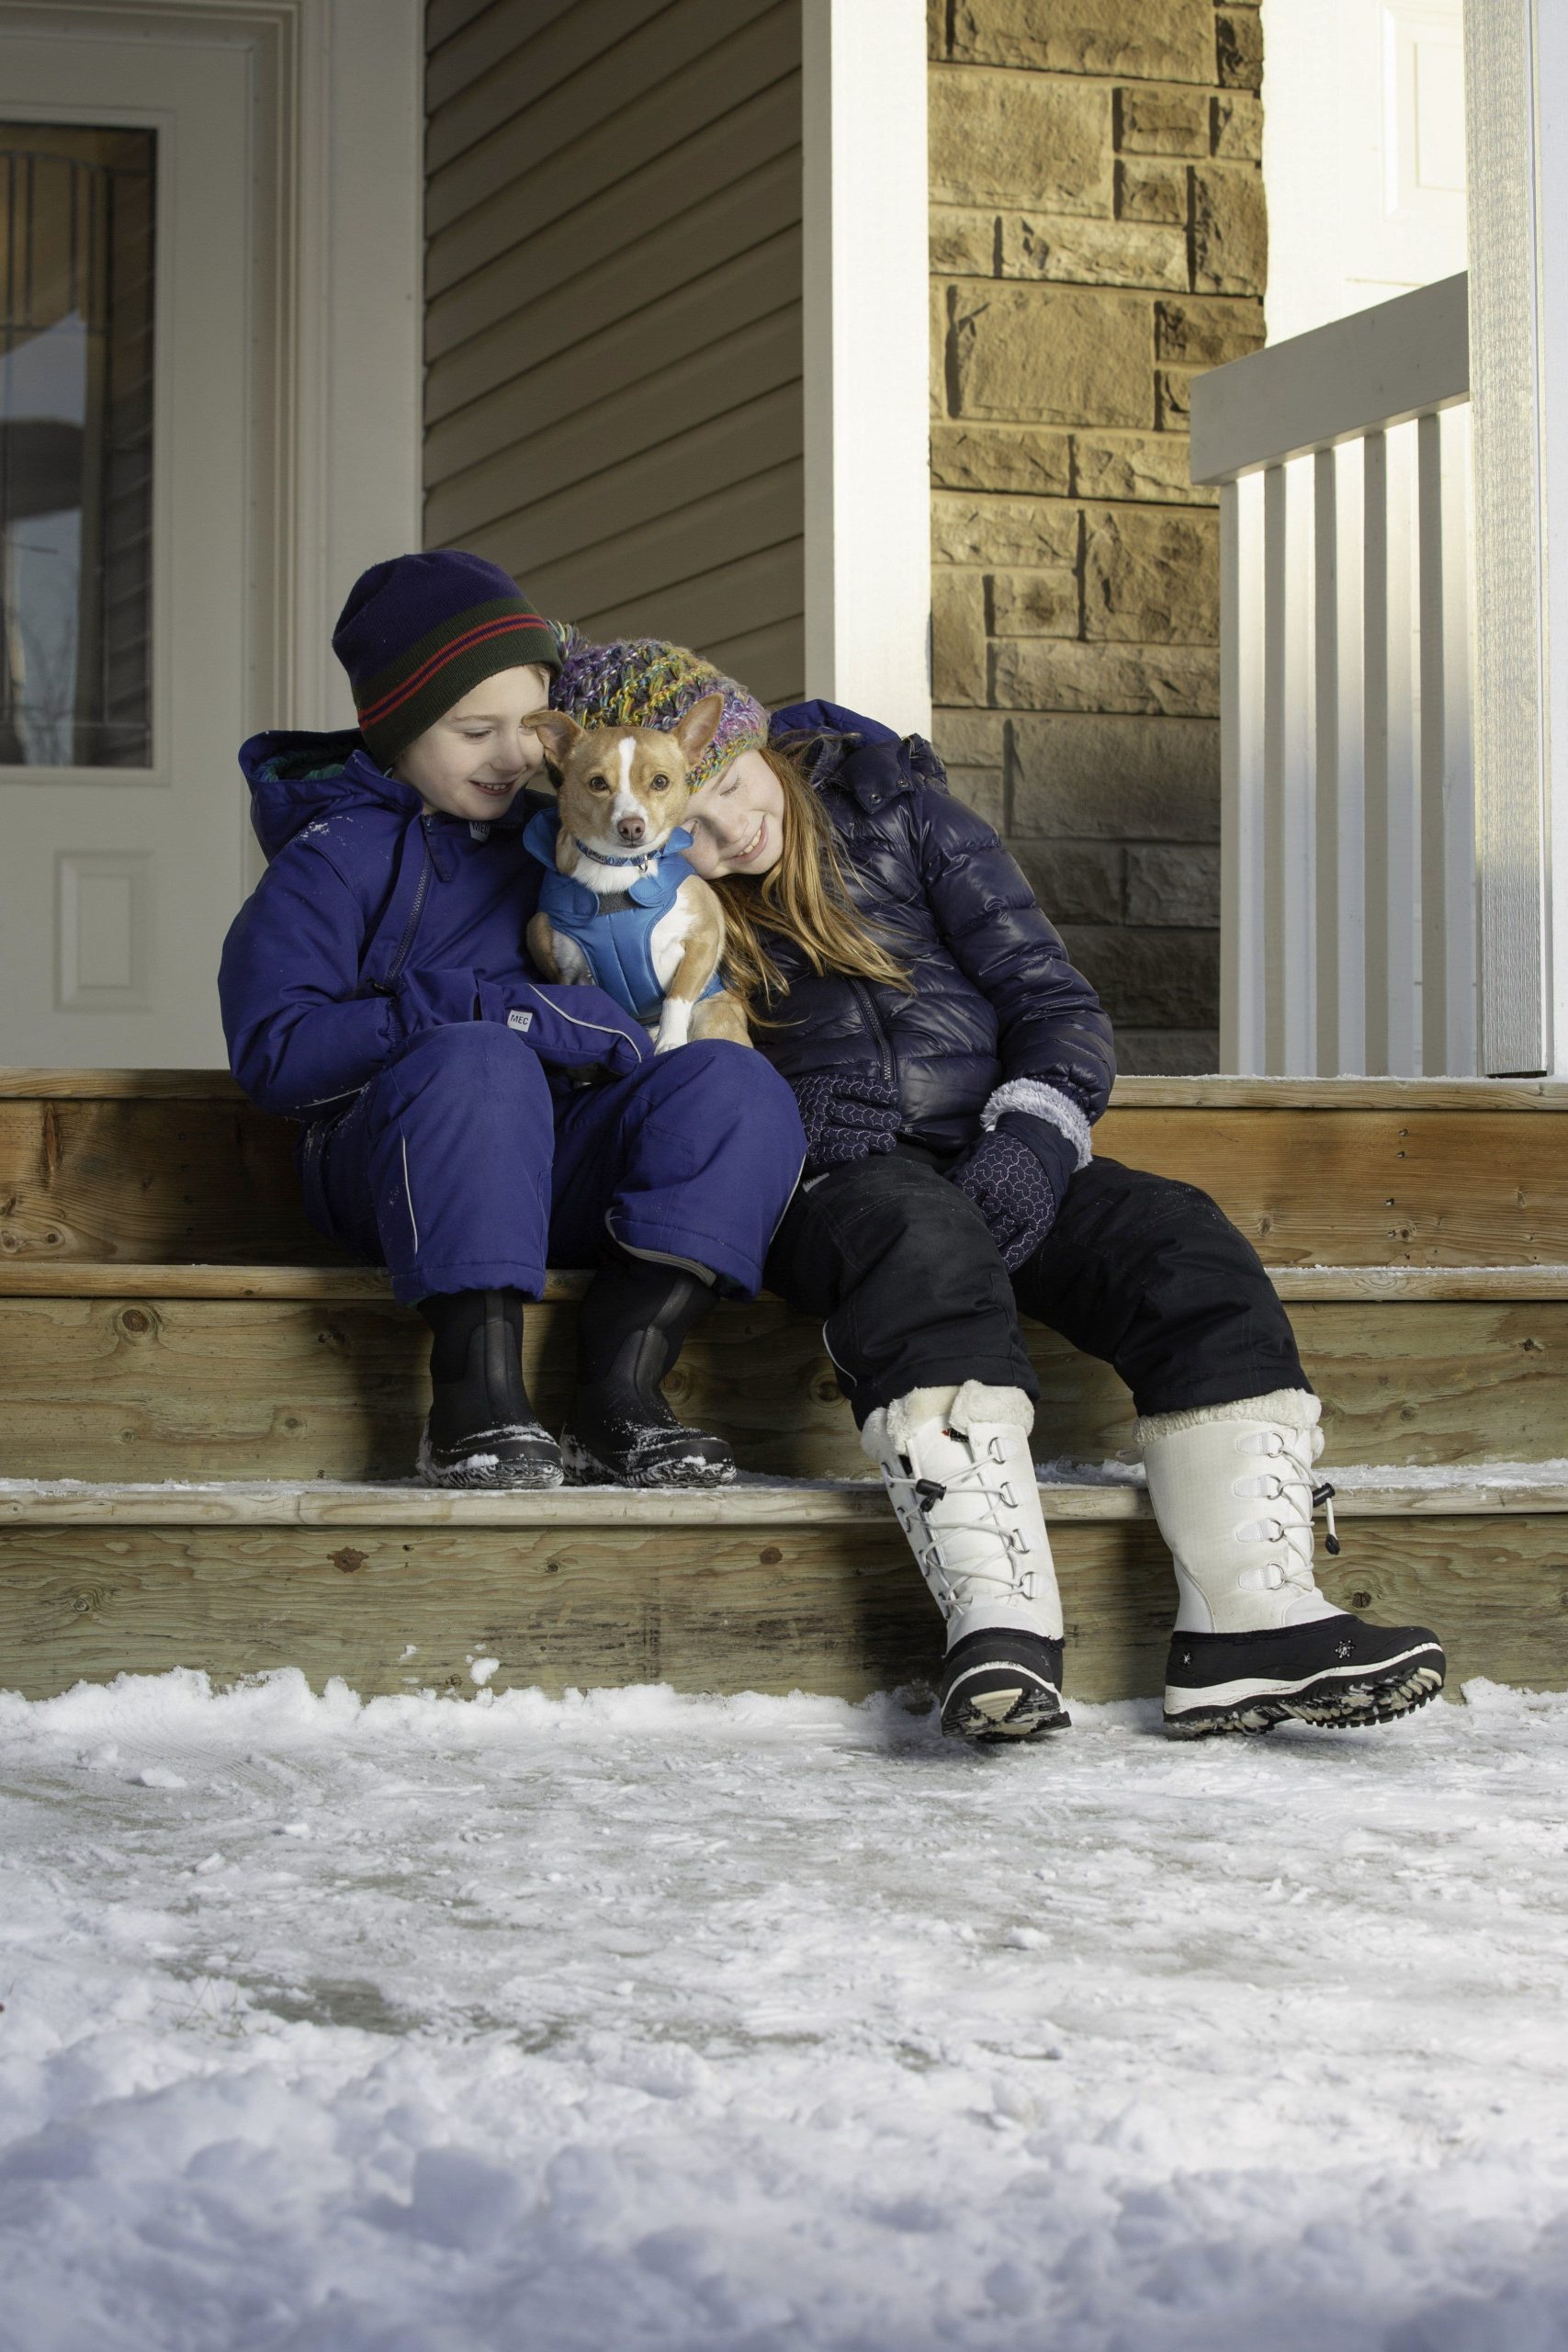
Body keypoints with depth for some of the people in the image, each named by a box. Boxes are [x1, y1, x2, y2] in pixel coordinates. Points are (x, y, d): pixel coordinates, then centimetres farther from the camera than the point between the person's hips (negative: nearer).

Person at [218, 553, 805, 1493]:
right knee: (476, 1062, -38)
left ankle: (620, 1390, -32)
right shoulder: (335, 857, -3)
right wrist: (498, 1009, -20)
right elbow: (272, 1049, -15)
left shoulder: (554, 820, 16)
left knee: (737, 1082, -23)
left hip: (562, 1171, 5)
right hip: (402, 1174, -5)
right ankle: (479, 1400, -36)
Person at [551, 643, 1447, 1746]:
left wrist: (1033, 1137, -11)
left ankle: (1253, 1623, -32)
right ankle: (1002, 1629, -50)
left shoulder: (899, 811, 8)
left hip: (987, 1159, 3)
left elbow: (1055, 1001, 5)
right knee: (927, 1237, -37)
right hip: (825, 1185, -3)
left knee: (1188, 1243, -23)